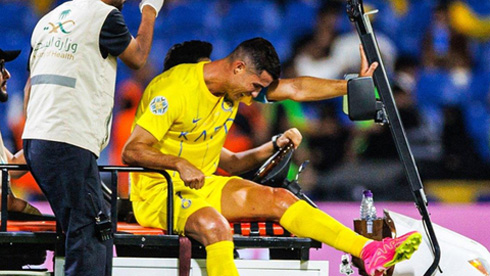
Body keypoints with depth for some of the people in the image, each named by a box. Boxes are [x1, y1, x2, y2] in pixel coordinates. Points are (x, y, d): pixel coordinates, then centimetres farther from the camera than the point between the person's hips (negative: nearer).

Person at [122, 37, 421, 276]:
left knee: (279, 199, -8)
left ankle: (370, 251, -15)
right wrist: (180, 163, -38)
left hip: (203, 185, 8)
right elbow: (132, 151, -24)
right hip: (159, 192, -8)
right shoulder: (175, 89, -20)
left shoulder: (236, 84, 5)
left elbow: (294, 89, 14)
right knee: (215, 226, -37)